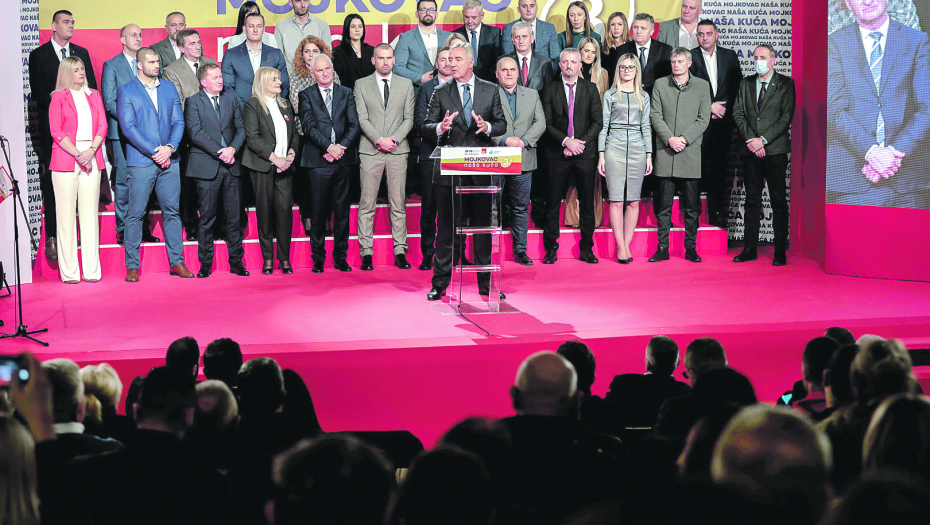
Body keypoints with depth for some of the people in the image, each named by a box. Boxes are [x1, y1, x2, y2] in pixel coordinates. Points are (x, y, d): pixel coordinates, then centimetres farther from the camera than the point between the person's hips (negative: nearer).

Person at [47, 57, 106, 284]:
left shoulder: (93, 95, 15)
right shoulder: (59, 97, 4)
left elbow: (102, 127, 9)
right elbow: (56, 131, -3)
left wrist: (90, 151, -8)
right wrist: (77, 155, -12)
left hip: (91, 160, 3)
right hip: (65, 160, -3)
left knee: (90, 213, 2)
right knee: (66, 214, -3)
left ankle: (91, 269, 5)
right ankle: (69, 271, 0)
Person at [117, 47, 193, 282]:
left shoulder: (169, 88, 14)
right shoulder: (126, 91, 0)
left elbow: (178, 121, 9)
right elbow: (128, 127, -7)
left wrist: (170, 147, -8)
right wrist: (154, 151, -13)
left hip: (169, 160, 4)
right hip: (140, 162, -4)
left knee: (172, 211, 7)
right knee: (135, 214, -2)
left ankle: (177, 262, 13)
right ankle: (132, 267, 3)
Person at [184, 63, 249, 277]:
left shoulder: (232, 99, 14)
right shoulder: (193, 102, 1)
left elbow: (240, 129, 10)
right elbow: (196, 133, -9)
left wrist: (232, 149, -9)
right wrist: (219, 152, -14)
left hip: (231, 166, 4)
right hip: (206, 167, -3)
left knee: (234, 216, 3)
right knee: (207, 217, 0)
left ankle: (236, 261, 9)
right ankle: (205, 264, 8)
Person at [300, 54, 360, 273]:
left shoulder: (346, 93, 13)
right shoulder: (306, 95, 6)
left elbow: (354, 125, 5)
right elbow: (309, 126, -5)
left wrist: (341, 147, -10)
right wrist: (329, 147, -16)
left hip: (343, 159, 2)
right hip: (318, 159, -2)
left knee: (342, 209, 4)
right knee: (318, 211, 0)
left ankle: (340, 256, 12)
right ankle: (318, 258, 7)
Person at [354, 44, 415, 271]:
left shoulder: (406, 84, 11)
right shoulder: (361, 85, 7)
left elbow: (409, 119, 6)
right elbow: (362, 118, 0)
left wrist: (394, 139, -9)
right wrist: (379, 140, -13)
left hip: (398, 150, 1)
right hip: (370, 150, -1)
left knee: (398, 203, 2)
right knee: (367, 203, -3)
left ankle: (400, 251, 5)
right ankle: (366, 252, 1)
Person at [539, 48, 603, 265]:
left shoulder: (590, 89, 8)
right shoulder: (550, 90, 5)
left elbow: (597, 122, 3)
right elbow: (547, 123, 0)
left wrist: (580, 143, -9)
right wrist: (566, 140, -14)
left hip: (585, 153, 1)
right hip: (558, 153, -1)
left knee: (587, 202, 3)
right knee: (553, 202, 0)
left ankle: (587, 249, 10)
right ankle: (551, 249, 7)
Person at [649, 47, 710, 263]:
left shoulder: (702, 86, 7)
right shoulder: (660, 85, 9)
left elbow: (703, 118, 1)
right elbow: (656, 116, 3)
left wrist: (684, 139, -11)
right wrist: (670, 139, -11)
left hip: (691, 152, 0)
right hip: (666, 152, 0)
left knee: (692, 205, 2)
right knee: (664, 204, 1)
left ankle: (690, 248, 9)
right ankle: (662, 249, 5)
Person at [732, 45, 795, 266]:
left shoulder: (786, 84, 2)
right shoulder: (745, 83, 14)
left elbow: (786, 116, -6)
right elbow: (738, 113, 7)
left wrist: (763, 140, -13)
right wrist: (751, 140, -7)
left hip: (775, 150, -4)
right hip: (750, 150, 4)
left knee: (779, 200, -2)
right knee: (752, 200, 6)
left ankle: (781, 251, 1)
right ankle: (750, 249, 11)